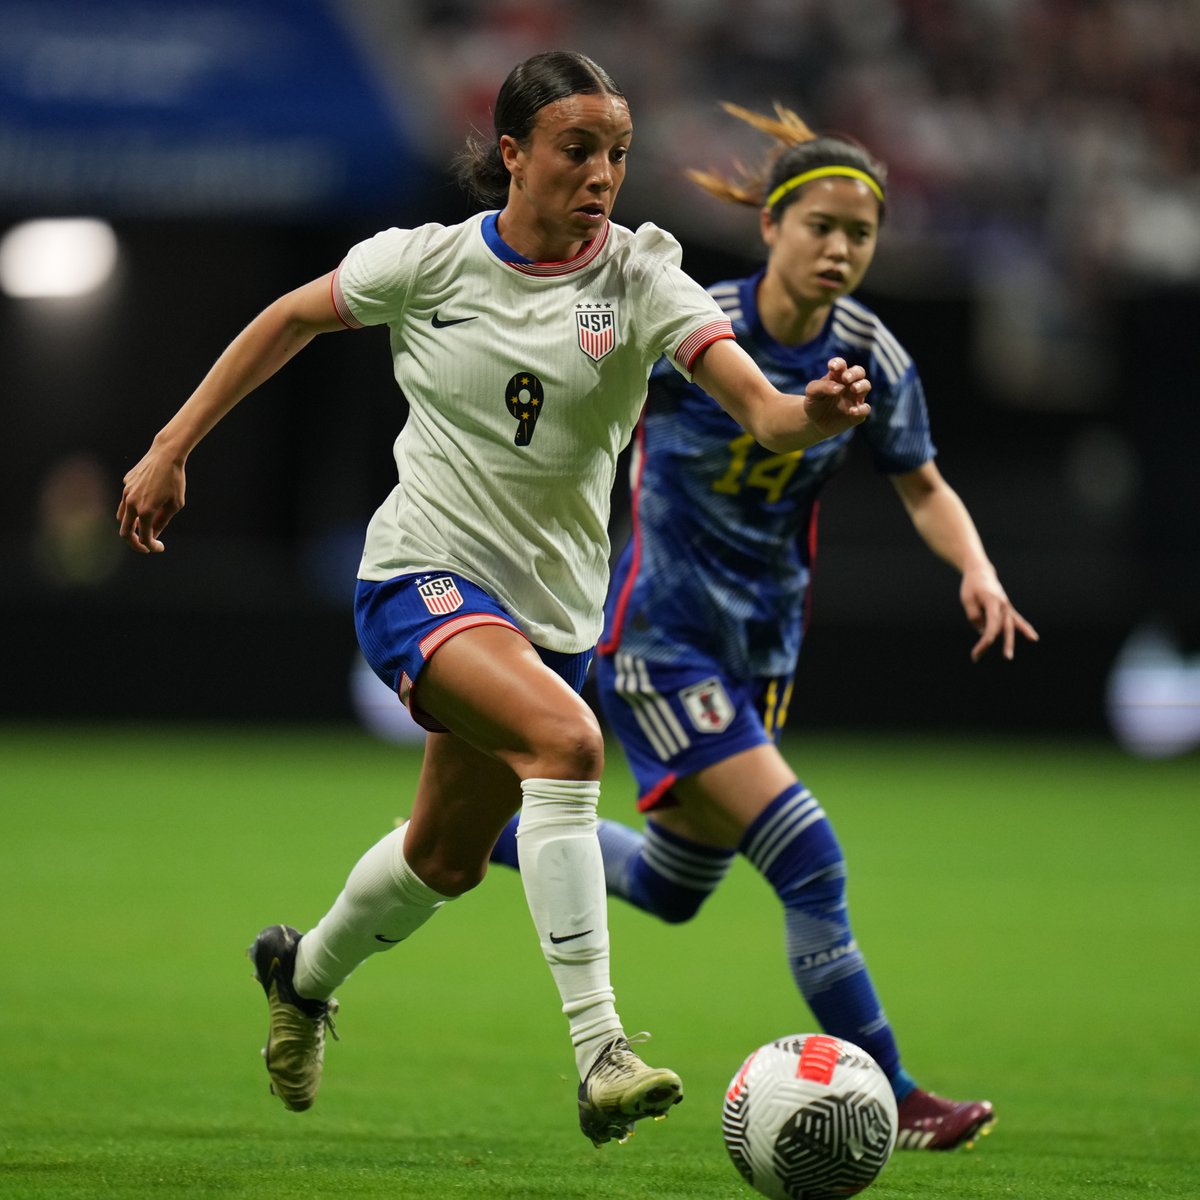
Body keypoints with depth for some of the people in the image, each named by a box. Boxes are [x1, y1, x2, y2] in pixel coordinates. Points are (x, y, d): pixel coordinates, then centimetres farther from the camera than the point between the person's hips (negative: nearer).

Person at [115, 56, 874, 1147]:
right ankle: (600, 1056, -37)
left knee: (448, 860, 19)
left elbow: (759, 407, -21)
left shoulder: (640, 278, -8)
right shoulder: (431, 262, -8)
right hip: (425, 574, -4)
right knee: (566, 736, -32)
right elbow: (289, 322, 8)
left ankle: (305, 971, 52)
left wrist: (813, 413, -44)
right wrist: (172, 450, 9)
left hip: (553, 608, 4)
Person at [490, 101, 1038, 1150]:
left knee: (671, 889, 19)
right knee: (808, 863, -17)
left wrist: (976, 569, -12)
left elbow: (924, 488, 6)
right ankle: (889, 1101, -6)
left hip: (764, 642, 7)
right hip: (662, 639, -7)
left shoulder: (872, 358, -6)